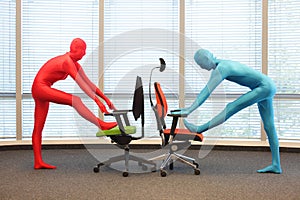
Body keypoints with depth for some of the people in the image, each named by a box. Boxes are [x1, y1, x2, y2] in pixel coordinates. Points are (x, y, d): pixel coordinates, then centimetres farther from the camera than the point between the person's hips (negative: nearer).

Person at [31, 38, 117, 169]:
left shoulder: (74, 63, 10)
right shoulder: (67, 62, -18)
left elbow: (88, 82, 9)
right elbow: (82, 85, -25)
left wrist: (105, 98, 5)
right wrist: (98, 101, -29)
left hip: (43, 90, 10)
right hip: (40, 87, -10)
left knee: (38, 128, 7)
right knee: (75, 100, -23)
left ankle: (38, 162, 8)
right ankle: (102, 125, -26)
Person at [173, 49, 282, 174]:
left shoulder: (221, 68, -20)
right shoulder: (218, 66, 9)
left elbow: (207, 92, -25)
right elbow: (206, 89, 14)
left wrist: (190, 109, -25)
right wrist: (191, 107, 13)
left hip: (265, 87, -10)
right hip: (266, 87, 10)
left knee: (232, 108, -17)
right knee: (269, 127, 7)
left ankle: (200, 129, -15)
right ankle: (276, 166, 8)